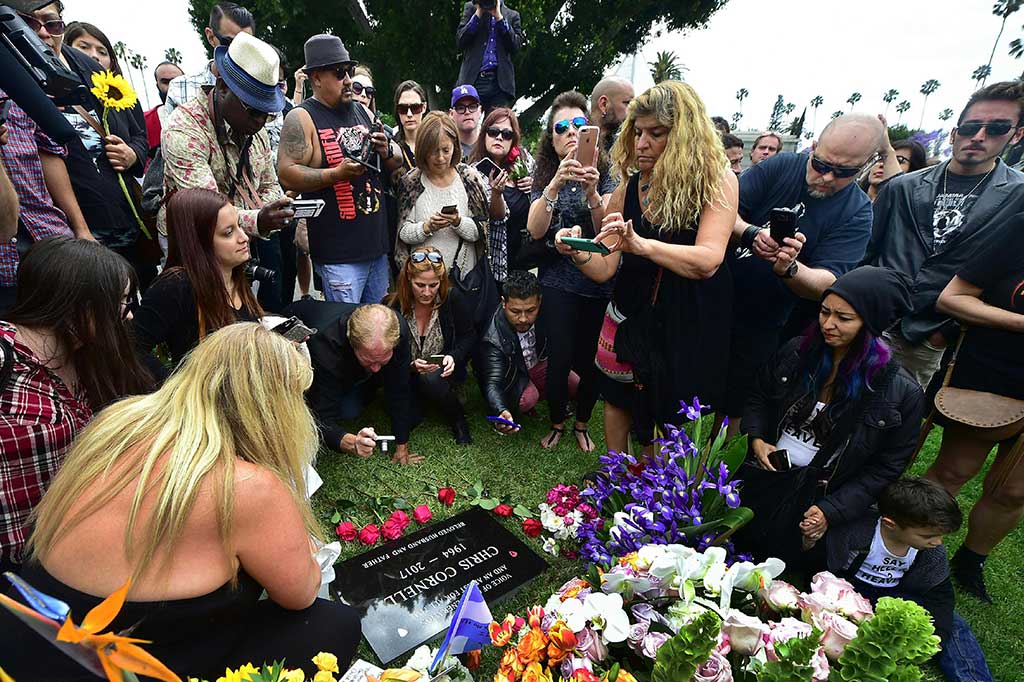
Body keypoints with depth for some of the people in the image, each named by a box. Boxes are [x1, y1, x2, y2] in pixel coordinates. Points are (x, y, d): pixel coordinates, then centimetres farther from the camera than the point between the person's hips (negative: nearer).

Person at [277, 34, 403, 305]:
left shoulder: (363, 112, 15)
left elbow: (396, 163, 20)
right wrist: (336, 174, -24)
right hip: (339, 254, -6)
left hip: (378, 245, 7)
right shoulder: (302, 118, -4)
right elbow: (286, 175, -13)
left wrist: (386, 150, -3)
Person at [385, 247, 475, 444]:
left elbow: (468, 337, -1)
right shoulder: (392, 306, -12)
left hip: (445, 371, 0)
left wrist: (453, 357, -21)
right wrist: (410, 365, -27)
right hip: (407, 374, 1)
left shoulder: (453, 298, -12)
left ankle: (458, 419, -7)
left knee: (430, 380, -35)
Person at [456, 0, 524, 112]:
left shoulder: (512, 15, 16)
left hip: (500, 82, 0)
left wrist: (498, 16, -2)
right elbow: (460, 41, 5)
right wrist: (478, 13, -1)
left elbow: (516, 46, 1)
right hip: (473, 79, 0)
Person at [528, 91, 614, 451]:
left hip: (599, 281, 0)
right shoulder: (545, 176, 4)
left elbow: (607, 230, -12)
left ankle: (582, 424, 30)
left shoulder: (604, 172, 1)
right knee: (561, 356, -5)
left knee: (591, 358, 6)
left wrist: (591, 192, -29)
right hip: (559, 280, 0)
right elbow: (535, 230, -12)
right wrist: (555, 184, -24)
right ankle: (557, 422, 21)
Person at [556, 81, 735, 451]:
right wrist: (579, 254, -28)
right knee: (618, 397, 12)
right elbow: (604, 268, -6)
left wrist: (642, 244, -40)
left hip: (691, 321, -3)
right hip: (632, 315, 3)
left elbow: (708, 260, -26)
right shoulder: (628, 189, -2)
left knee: (673, 409, 11)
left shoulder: (717, 182, -12)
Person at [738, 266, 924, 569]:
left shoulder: (902, 392, -13)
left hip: (816, 501, -2)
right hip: (759, 481, 3)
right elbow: (758, 397, 10)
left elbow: (886, 467, -7)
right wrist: (756, 439, -8)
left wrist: (832, 511, -14)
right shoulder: (796, 351, -5)